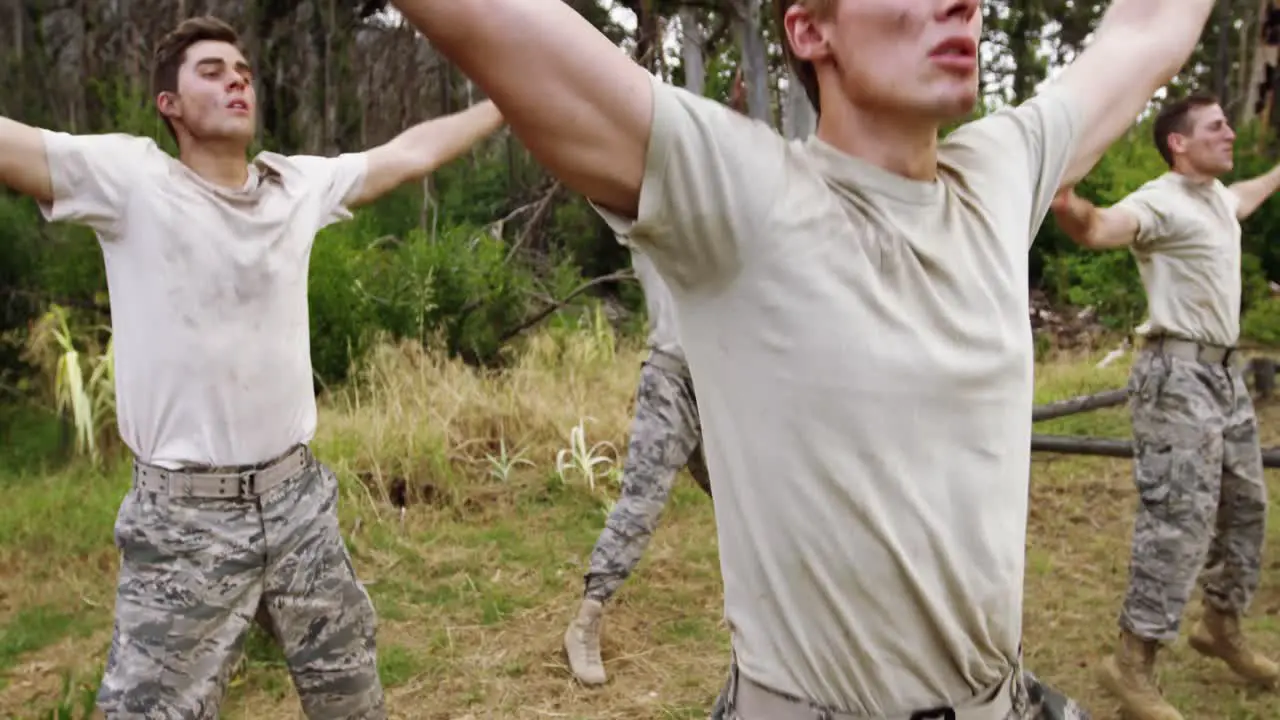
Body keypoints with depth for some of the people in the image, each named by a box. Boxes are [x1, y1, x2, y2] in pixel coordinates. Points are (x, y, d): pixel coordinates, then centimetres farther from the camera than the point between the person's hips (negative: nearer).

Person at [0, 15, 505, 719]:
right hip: (183, 520, -4)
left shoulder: (300, 183, 4)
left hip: (299, 500, 4)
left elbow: (409, 152, 14)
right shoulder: (128, 176, -8)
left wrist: (510, 100, 22)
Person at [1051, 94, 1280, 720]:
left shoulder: (1217, 196, 14)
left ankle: (1222, 627, 37)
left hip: (1225, 371, 10)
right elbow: (1099, 228, -37)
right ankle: (1131, 664, -4)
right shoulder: (1161, 201, -16)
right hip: (1179, 374, -10)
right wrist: (1065, 204, -59)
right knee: (1180, 519, -12)